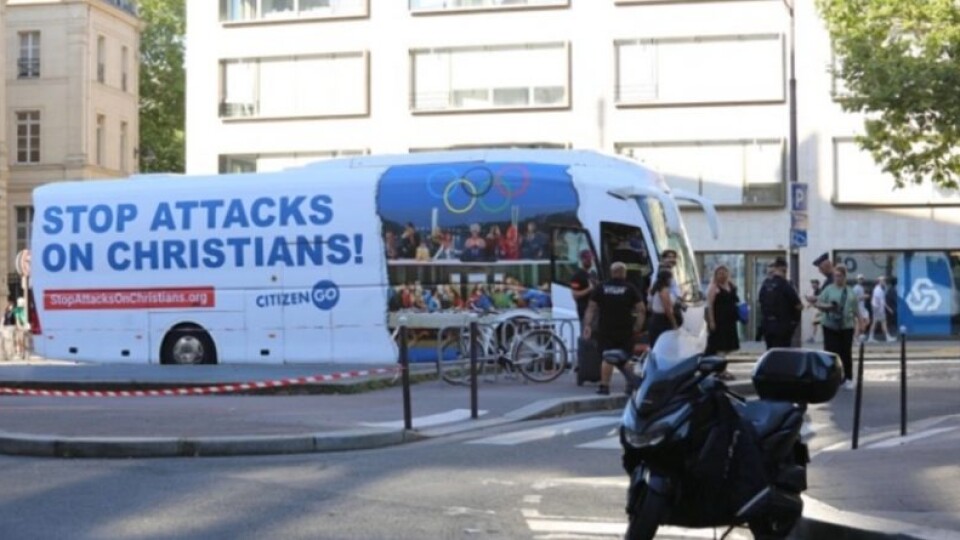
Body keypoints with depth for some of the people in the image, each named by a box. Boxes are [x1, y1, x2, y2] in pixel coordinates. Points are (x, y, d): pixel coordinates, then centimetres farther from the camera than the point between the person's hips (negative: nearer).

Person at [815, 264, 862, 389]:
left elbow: (855, 309, 16)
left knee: (846, 353, 5)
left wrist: (860, 321, 12)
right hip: (830, 326, -2)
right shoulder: (829, 289, 2)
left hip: (846, 327, 2)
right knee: (831, 352, -7)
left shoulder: (850, 291, 11)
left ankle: (848, 379, 15)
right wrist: (827, 306, -20)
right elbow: (818, 304, -1)